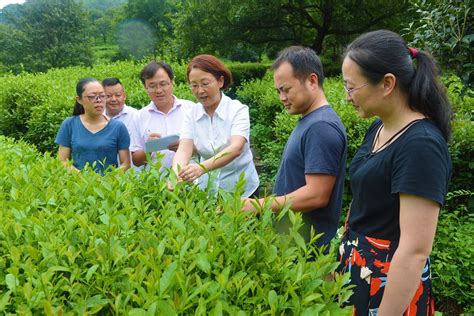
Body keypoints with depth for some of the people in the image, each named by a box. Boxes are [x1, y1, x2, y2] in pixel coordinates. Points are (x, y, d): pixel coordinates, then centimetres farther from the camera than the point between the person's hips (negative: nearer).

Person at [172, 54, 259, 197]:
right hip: (208, 189, 3)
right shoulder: (191, 115, -3)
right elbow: (184, 149, -17)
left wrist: (202, 167, -45)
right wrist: (176, 175, -39)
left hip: (241, 189, -2)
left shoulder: (238, 110, -13)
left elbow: (236, 148, -29)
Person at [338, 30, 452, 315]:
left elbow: (415, 251, -25)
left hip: (389, 284, -8)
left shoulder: (421, 145, -24)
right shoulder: (378, 129, 3)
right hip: (356, 270, 8)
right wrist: (342, 261, 17)